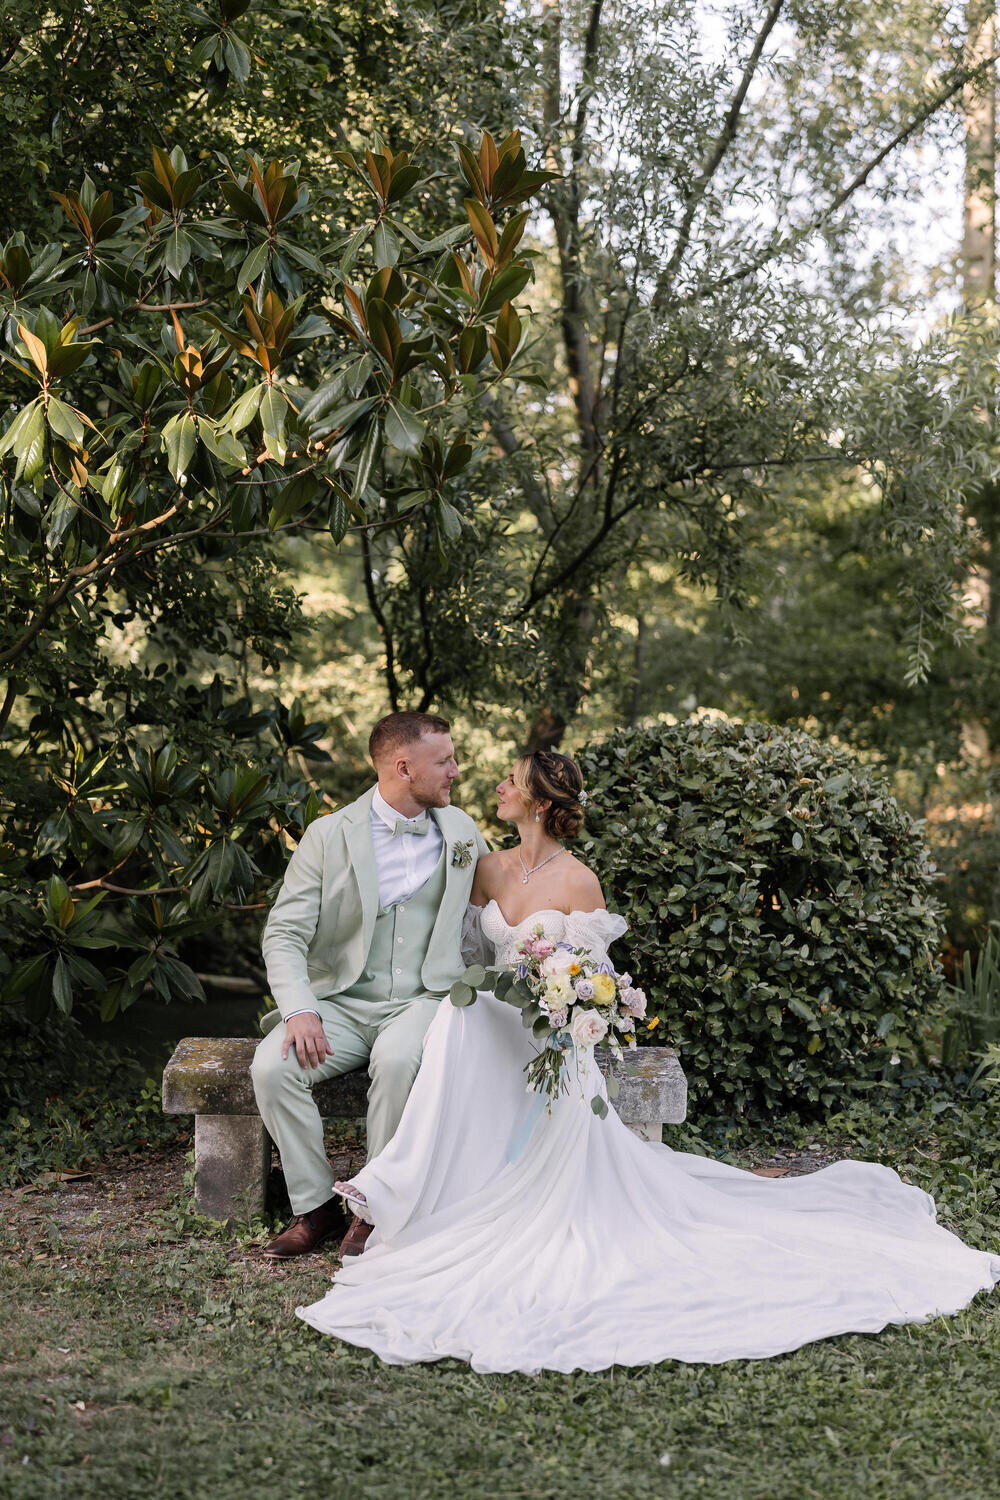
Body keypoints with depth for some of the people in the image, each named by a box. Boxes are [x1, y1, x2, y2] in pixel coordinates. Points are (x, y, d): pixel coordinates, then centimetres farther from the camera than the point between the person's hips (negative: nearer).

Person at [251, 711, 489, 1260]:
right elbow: (284, 932, -3)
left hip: (424, 1000, 0)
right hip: (341, 1001, 1)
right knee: (271, 1066, -26)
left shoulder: (462, 832, 8)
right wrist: (300, 1010, -20)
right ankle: (315, 1204, -8)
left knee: (396, 1060, -35)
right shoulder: (329, 835, 0)